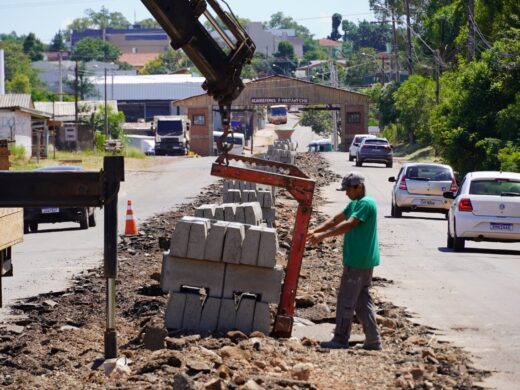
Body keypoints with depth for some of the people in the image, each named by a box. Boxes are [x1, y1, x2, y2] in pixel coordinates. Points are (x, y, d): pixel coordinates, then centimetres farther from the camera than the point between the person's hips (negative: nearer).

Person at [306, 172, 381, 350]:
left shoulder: (366, 204, -15)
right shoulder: (355, 203, 16)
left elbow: (348, 224, -25)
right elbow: (336, 219, 14)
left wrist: (323, 235, -25)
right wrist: (316, 230, 1)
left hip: (358, 261, -10)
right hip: (364, 261, 10)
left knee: (346, 300, -4)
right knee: (362, 300, 12)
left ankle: (341, 339, 1)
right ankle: (373, 340, 13)